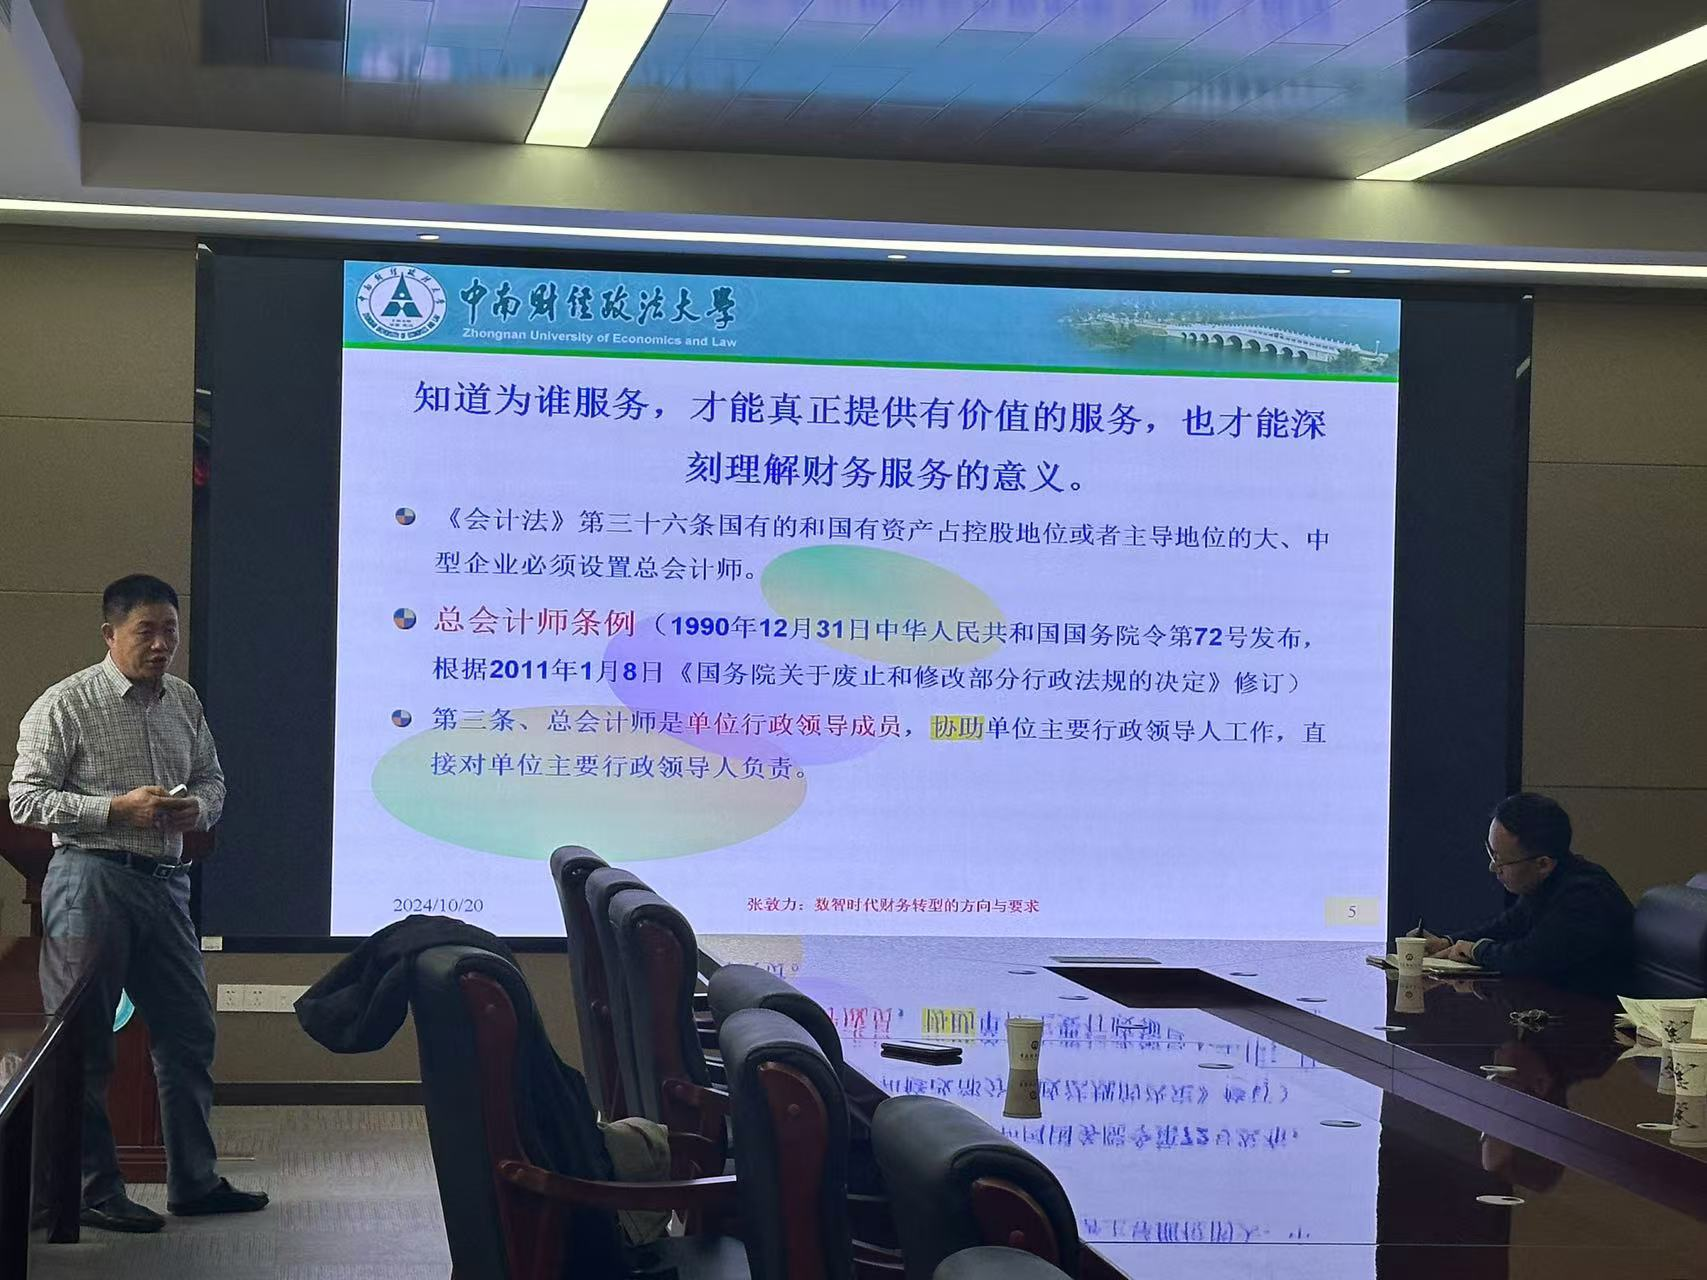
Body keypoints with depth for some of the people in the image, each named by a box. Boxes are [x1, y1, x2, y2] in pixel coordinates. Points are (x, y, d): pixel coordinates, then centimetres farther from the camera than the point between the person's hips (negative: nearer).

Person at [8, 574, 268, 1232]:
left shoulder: (184, 702, 12)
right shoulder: (65, 705, -7)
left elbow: (211, 778, 22)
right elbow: (25, 799, -9)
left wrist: (197, 807, -2)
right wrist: (118, 808, -18)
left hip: (165, 883, 7)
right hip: (92, 879, -6)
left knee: (189, 1033, 11)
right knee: (84, 1043, -1)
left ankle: (193, 1181, 21)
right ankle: (93, 1191, 8)